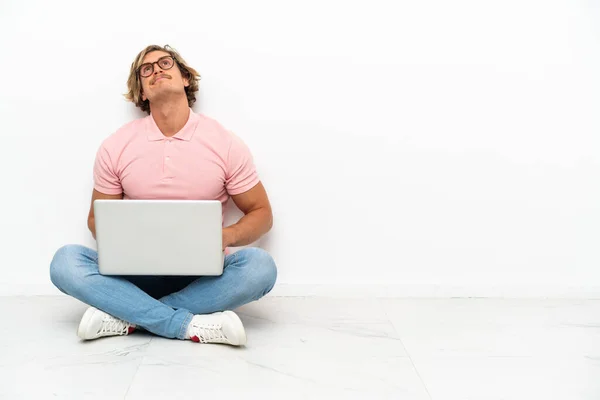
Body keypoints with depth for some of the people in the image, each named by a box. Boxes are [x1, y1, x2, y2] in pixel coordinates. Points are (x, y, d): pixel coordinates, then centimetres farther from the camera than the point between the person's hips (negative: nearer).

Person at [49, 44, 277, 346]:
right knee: (65, 261, -25)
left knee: (260, 265, -31)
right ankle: (193, 325, -30)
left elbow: (261, 213, 3)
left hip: (203, 273, -1)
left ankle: (127, 317, -24)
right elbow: (98, 219, 10)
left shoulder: (225, 143, -4)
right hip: (136, 272, 1)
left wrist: (226, 236, -19)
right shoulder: (115, 147, 1)